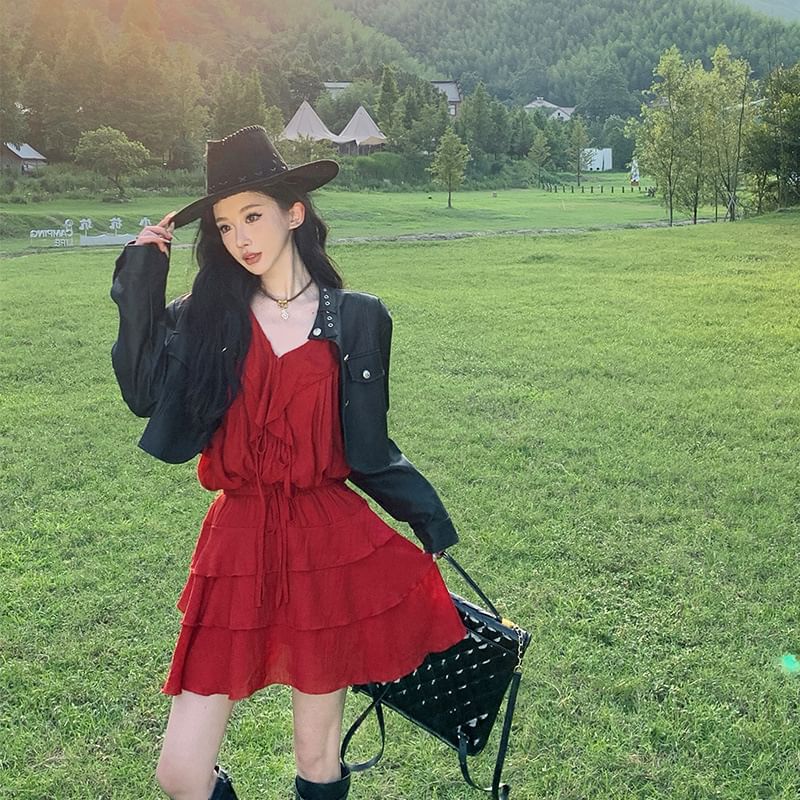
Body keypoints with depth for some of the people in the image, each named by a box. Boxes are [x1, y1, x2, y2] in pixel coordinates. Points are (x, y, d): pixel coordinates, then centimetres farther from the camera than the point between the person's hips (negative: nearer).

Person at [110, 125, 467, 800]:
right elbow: (143, 392, -10)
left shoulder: (355, 319, 4)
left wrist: (430, 521, 11)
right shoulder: (206, 317, 5)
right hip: (237, 542, 1)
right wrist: (142, 275, -4)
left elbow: (369, 446, 10)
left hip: (331, 541, -1)